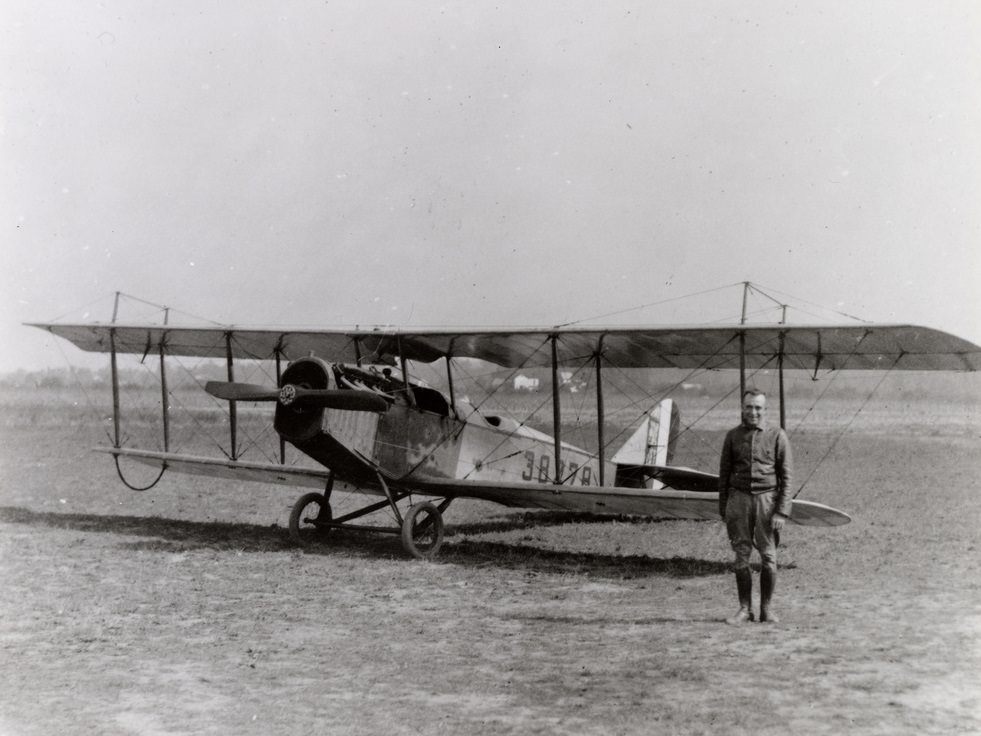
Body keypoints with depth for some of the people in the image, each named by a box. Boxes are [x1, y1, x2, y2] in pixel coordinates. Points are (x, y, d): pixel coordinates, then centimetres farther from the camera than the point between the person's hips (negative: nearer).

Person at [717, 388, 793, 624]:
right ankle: (745, 609, 9)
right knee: (741, 555, 3)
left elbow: (786, 476, -1)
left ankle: (766, 608, 12)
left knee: (768, 556, 0)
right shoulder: (733, 436, 7)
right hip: (739, 497, 2)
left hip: (766, 498, -2)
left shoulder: (777, 436, 1)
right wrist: (723, 509, 7)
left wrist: (782, 511, -8)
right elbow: (724, 473, 11)